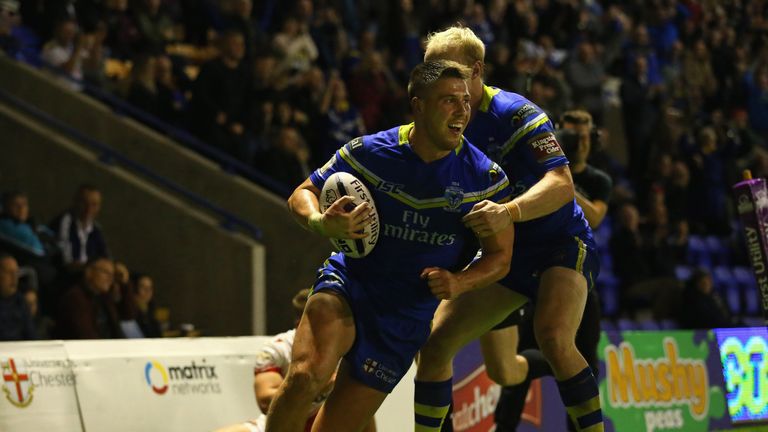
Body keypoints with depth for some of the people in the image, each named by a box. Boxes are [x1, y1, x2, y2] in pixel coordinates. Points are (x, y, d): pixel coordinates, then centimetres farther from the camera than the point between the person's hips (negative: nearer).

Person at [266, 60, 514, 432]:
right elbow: (302, 195, 2)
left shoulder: (485, 177, -8)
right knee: (306, 375, -32)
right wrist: (321, 223, -21)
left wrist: (458, 283, -19)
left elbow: (500, 256, 2)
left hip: (406, 317, 1)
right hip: (347, 284, -1)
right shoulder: (368, 153, -10)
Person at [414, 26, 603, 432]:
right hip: (500, 252, 7)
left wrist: (509, 212, -51)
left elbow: (561, 184, -33)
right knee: (434, 344, 0)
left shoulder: (514, 113, -21)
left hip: (561, 243, -7)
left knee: (553, 338, -33)